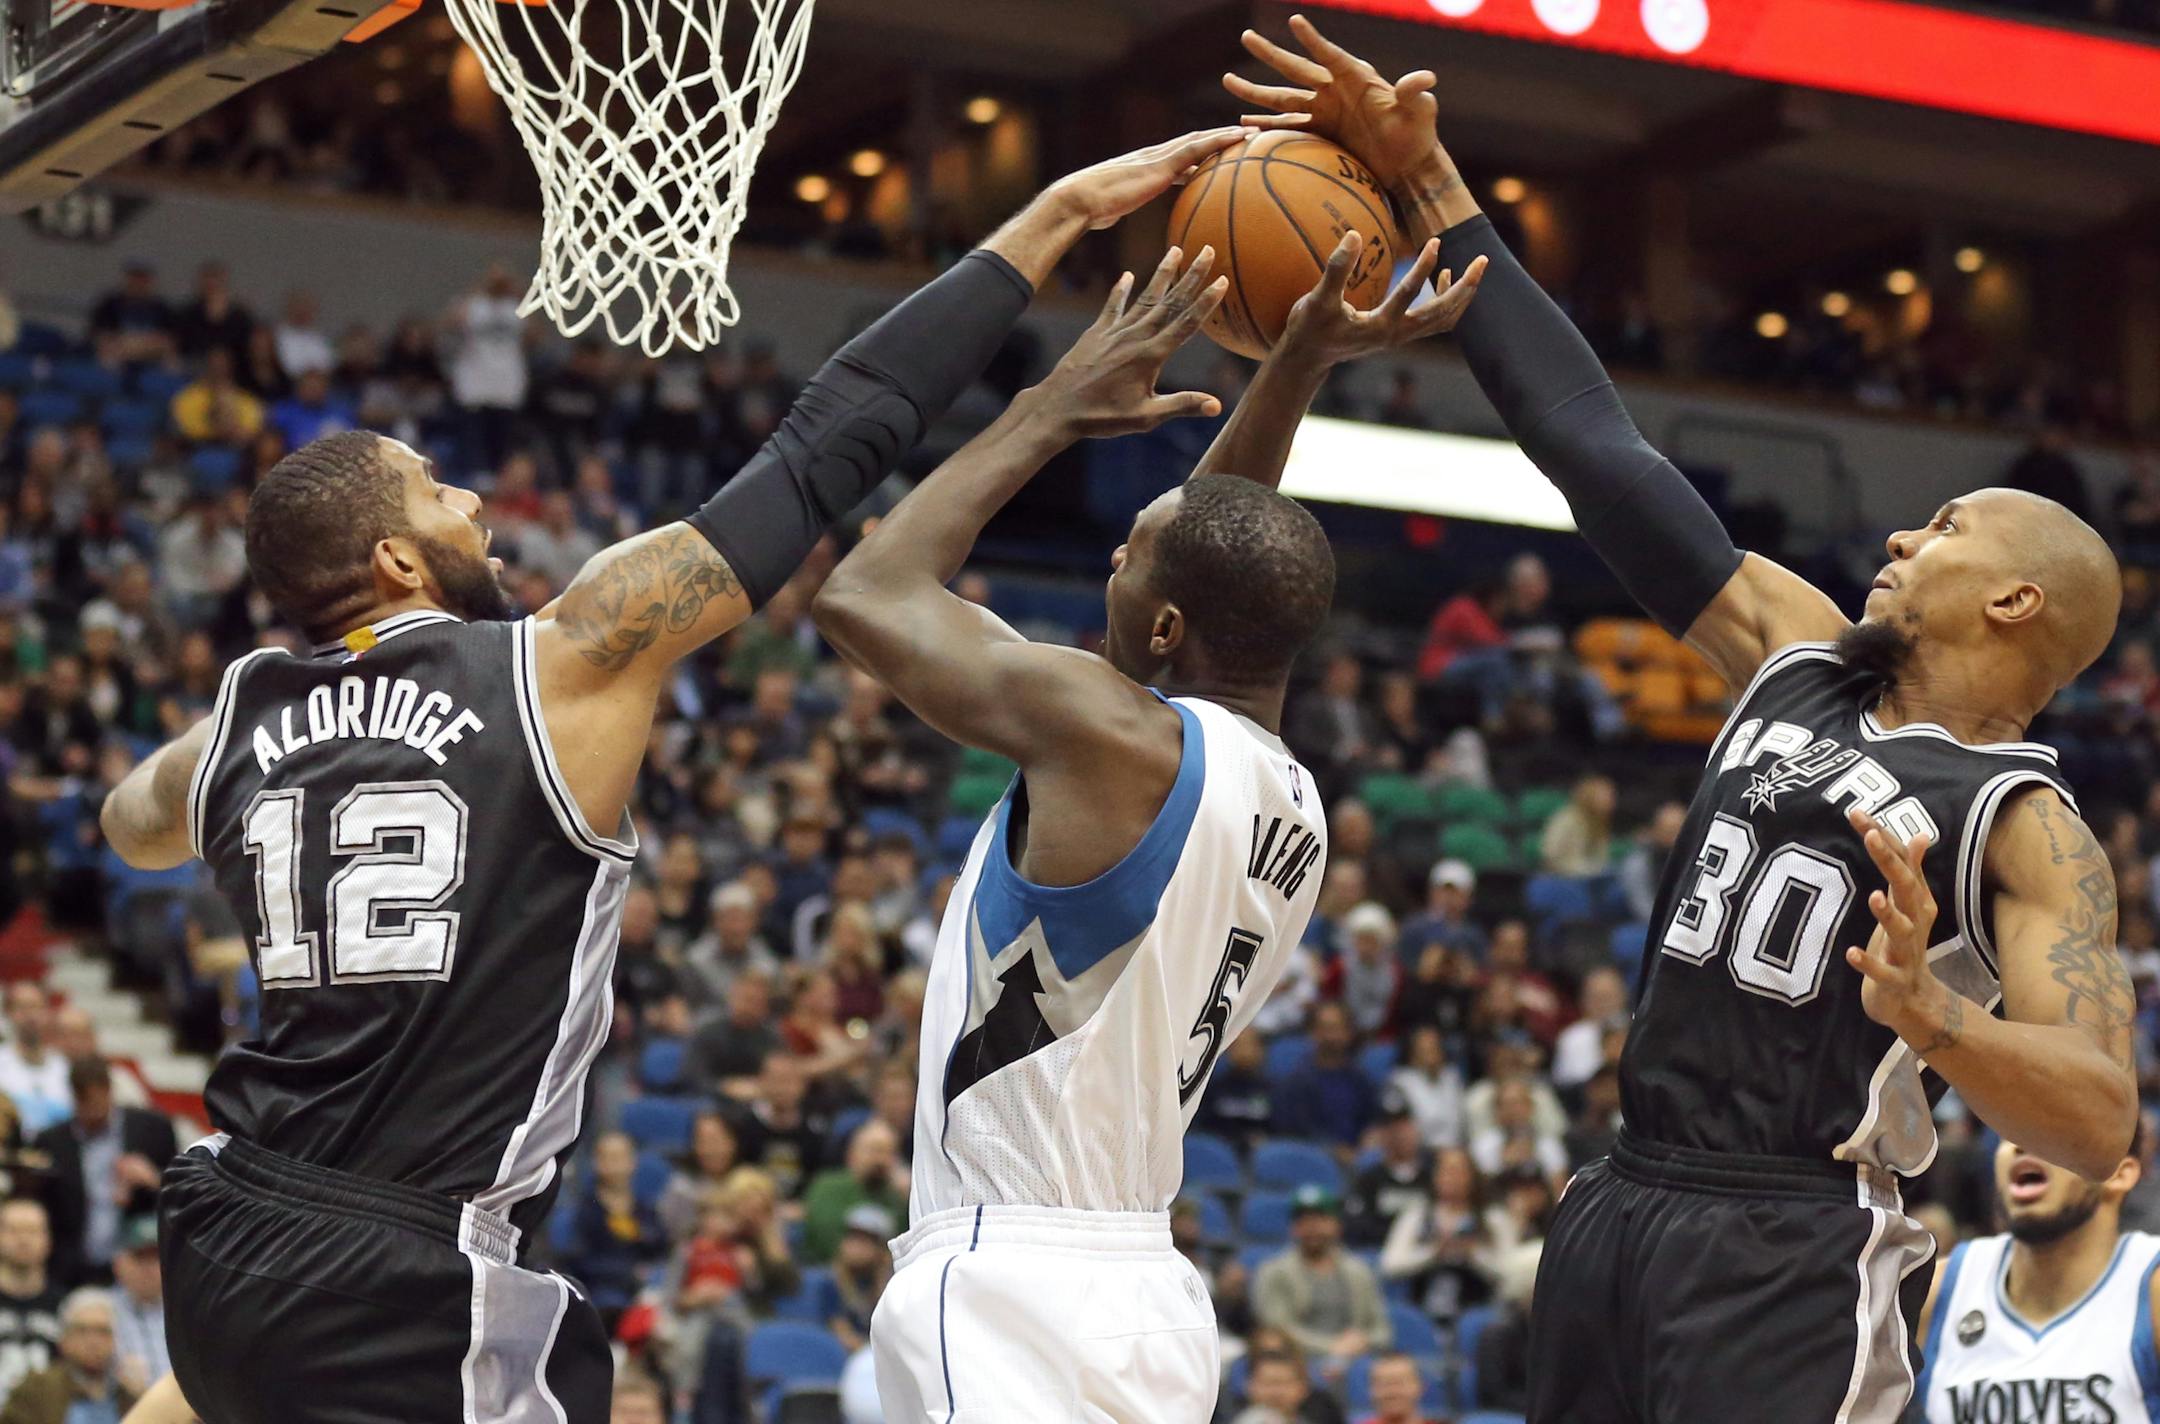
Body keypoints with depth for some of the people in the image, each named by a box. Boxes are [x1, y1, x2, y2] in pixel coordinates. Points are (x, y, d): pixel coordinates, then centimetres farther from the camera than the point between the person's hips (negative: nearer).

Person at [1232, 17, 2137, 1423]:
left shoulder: (2032, 829, -6)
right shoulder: (1800, 655, 12)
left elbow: (2100, 1123, -16)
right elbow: (1604, 454, 13)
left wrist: (1929, 1018, -35)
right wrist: (1432, 189, 11)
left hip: (1794, 1265, -7)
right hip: (1623, 1212, 7)